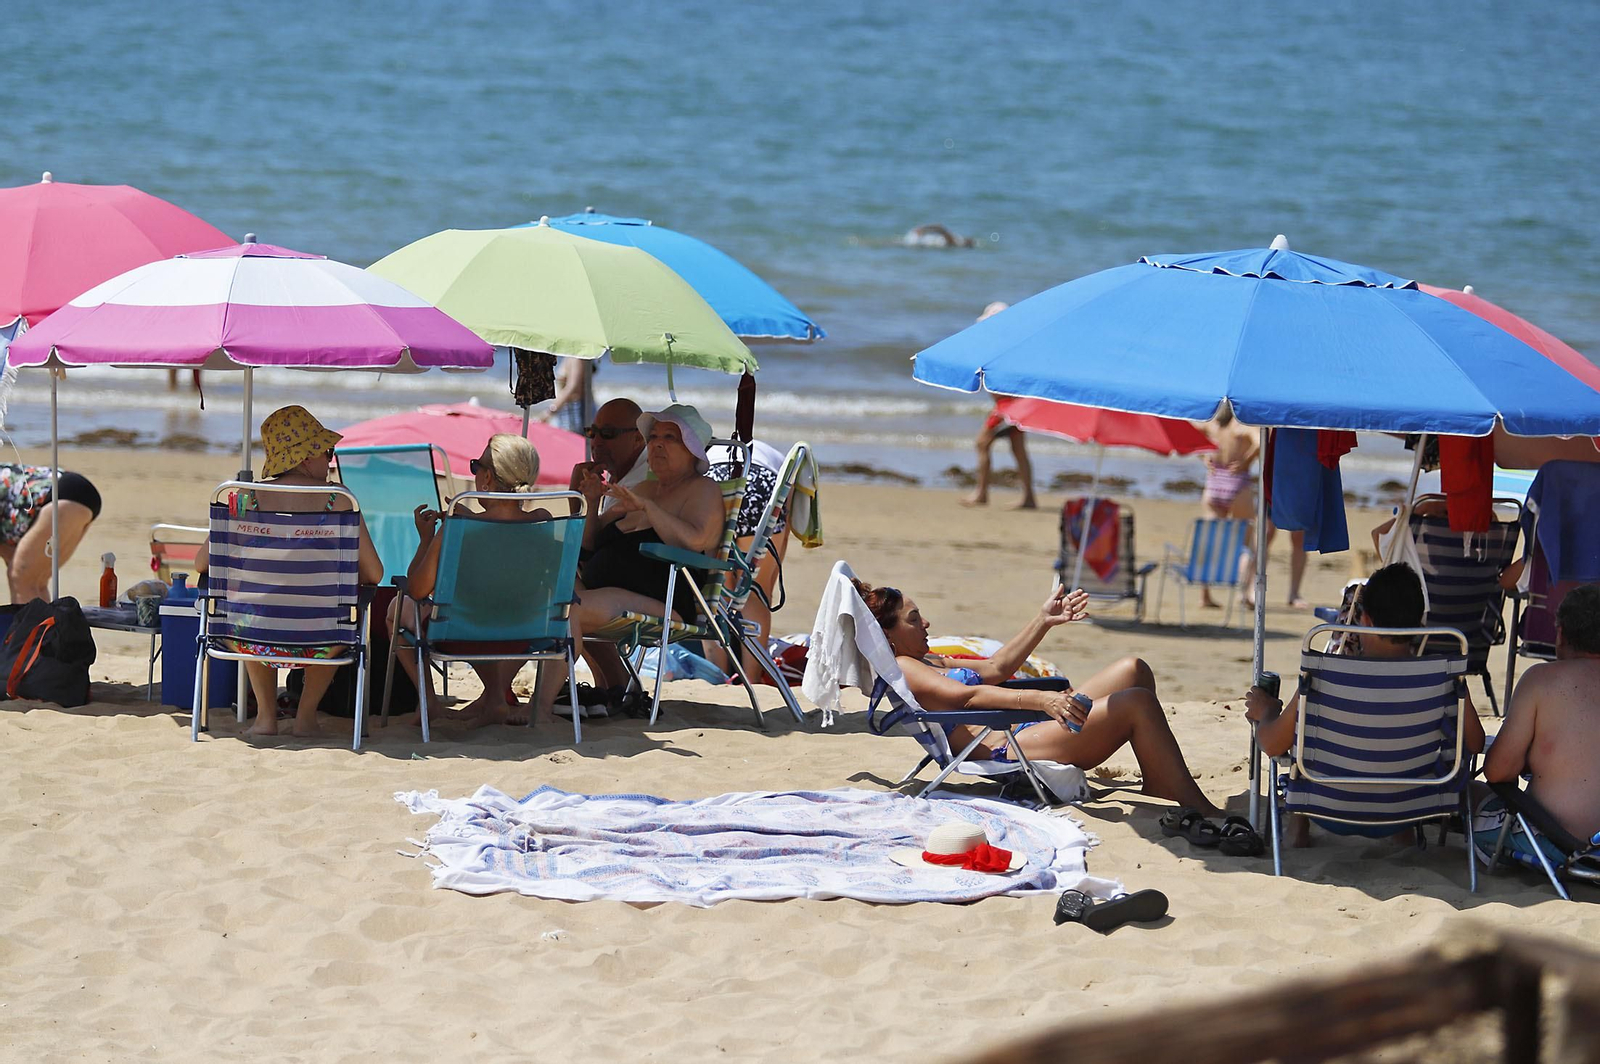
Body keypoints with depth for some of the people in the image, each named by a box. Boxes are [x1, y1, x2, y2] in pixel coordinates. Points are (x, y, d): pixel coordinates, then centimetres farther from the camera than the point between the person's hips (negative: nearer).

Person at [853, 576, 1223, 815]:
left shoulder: (927, 661, 25)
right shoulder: (901, 668, -7)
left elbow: (996, 668, 32)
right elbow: (966, 695, -22)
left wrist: (1044, 621, 28)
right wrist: (1038, 699, -34)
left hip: (1028, 728, 12)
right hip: (1007, 748, -12)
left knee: (1133, 670, 5)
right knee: (1137, 703, -21)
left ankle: (1157, 789, 1)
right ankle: (1199, 810, -17)